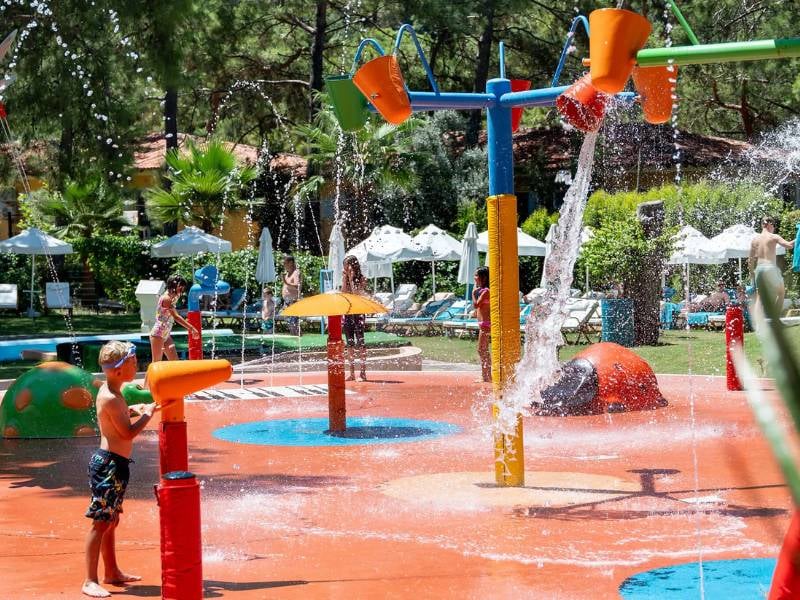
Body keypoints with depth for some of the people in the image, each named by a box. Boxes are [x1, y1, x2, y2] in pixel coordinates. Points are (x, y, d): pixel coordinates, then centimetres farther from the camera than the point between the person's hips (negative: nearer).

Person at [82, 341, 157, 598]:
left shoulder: (109, 391, 11)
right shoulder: (111, 399, -19)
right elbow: (128, 433, -19)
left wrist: (132, 410, 14)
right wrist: (147, 414, -8)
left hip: (114, 463, 10)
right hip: (109, 463, -10)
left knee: (111, 521, 18)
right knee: (101, 522, -9)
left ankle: (112, 572, 29)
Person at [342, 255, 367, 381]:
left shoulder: (361, 279, -5)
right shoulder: (345, 279, 10)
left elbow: (356, 294, -15)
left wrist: (351, 279, -14)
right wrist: (345, 279, -4)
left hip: (358, 312, -5)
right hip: (347, 313, 5)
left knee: (360, 342, -8)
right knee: (349, 343, 5)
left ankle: (363, 372, -7)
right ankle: (352, 373, 9)